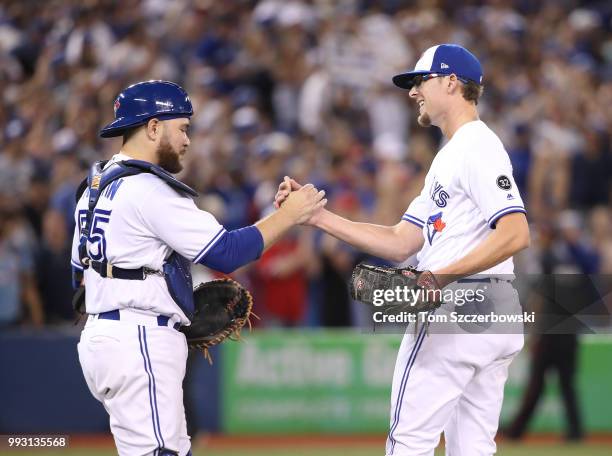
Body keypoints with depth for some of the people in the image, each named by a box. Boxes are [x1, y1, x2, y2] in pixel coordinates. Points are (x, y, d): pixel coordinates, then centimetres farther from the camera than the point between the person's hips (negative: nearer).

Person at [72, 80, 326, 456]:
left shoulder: (97, 185, 16)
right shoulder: (149, 188, -13)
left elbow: (81, 270, 21)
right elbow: (226, 252, -16)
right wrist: (289, 215, -6)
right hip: (138, 341, -10)